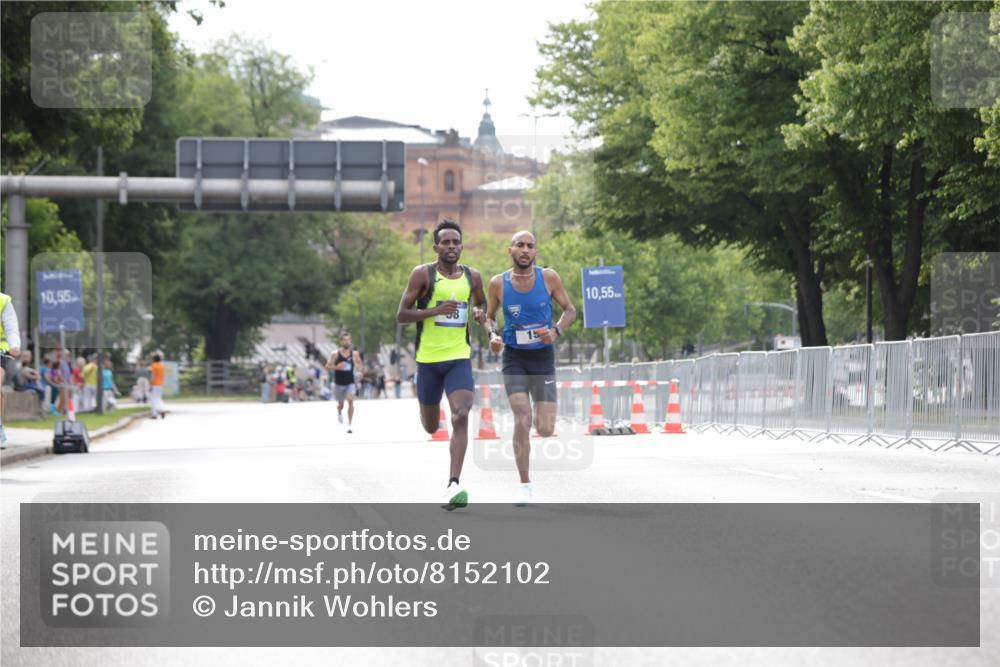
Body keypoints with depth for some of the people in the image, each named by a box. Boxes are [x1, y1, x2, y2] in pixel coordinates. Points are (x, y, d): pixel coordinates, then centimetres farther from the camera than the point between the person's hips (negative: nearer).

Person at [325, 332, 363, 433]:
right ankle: (339, 413, 53)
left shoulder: (355, 354, -3)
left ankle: (350, 424, -14)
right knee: (340, 404, 15)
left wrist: (357, 367, -9)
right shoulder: (335, 354, -8)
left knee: (350, 401, -21)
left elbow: (360, 364, 14)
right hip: (339, 383, 0)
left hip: (350, 383, 0)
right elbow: (327, 367, -5)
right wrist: (336, 367, -24)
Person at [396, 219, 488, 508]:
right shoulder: (423, 274, -5)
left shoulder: (472, 276, 6)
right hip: (429, 358, -1)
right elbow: (401, 315, -7)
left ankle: (453, 485, -23)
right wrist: (435, 310, -21)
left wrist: (481, 314, 2)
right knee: (430, 427, 10)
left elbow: (481, 303, 26)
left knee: (461, 417, -19)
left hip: (459, 357, 1)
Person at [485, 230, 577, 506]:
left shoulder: (549, 278, -7)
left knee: (545, 430, -4)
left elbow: (570, 310, 3)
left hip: (543, 358, 1)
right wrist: (493, 335, -13)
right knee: (522, 420, -18)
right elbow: (489, 316, 9)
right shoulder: (499, 283, -6)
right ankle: (525, 485, -5)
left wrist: (556, 331, -17)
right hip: (514, 359, -1)